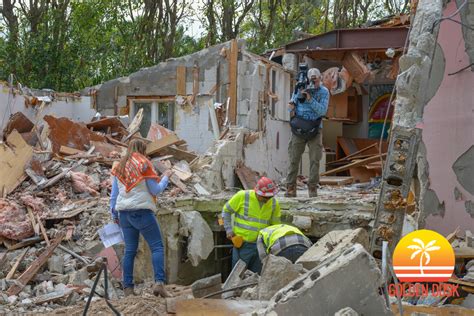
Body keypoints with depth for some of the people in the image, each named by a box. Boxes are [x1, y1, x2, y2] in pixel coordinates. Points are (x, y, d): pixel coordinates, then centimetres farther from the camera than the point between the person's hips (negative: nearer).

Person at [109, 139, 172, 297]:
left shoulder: (119, 167, 14)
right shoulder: (144, 164, -3)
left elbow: (114, 194, 15)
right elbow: (155, 190, -3)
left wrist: (114, 214, 22)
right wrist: (166, 177, 12)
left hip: (124, 213, 6)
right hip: (142, 211, -6)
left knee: (130, 250, 10)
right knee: (157, 246, -4)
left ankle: (127, 287, 7)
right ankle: (159, 282, -18)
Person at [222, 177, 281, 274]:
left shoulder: (274, 203, -1)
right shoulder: (242, 196, -12)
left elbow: (275, 225, 11)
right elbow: (226, 210, 1)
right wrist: (229, 230, -5)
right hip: (242, 244, -3)